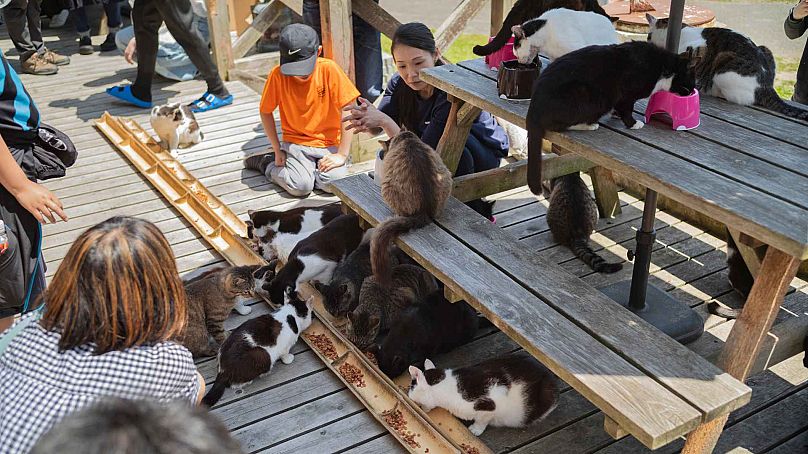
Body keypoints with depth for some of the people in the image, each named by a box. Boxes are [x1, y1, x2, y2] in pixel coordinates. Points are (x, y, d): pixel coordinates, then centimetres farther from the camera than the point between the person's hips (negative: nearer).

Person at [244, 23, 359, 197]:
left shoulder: (329, 69, -15)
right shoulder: (278, 75, -12)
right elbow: (266, 112, 2)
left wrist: (342, 154, -15)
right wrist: (277, 150, -1)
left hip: (329, 143, 0)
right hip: (295, 142, 0)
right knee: (301, 186, -22)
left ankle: (309, 167, 10)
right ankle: (267, 164, 9)